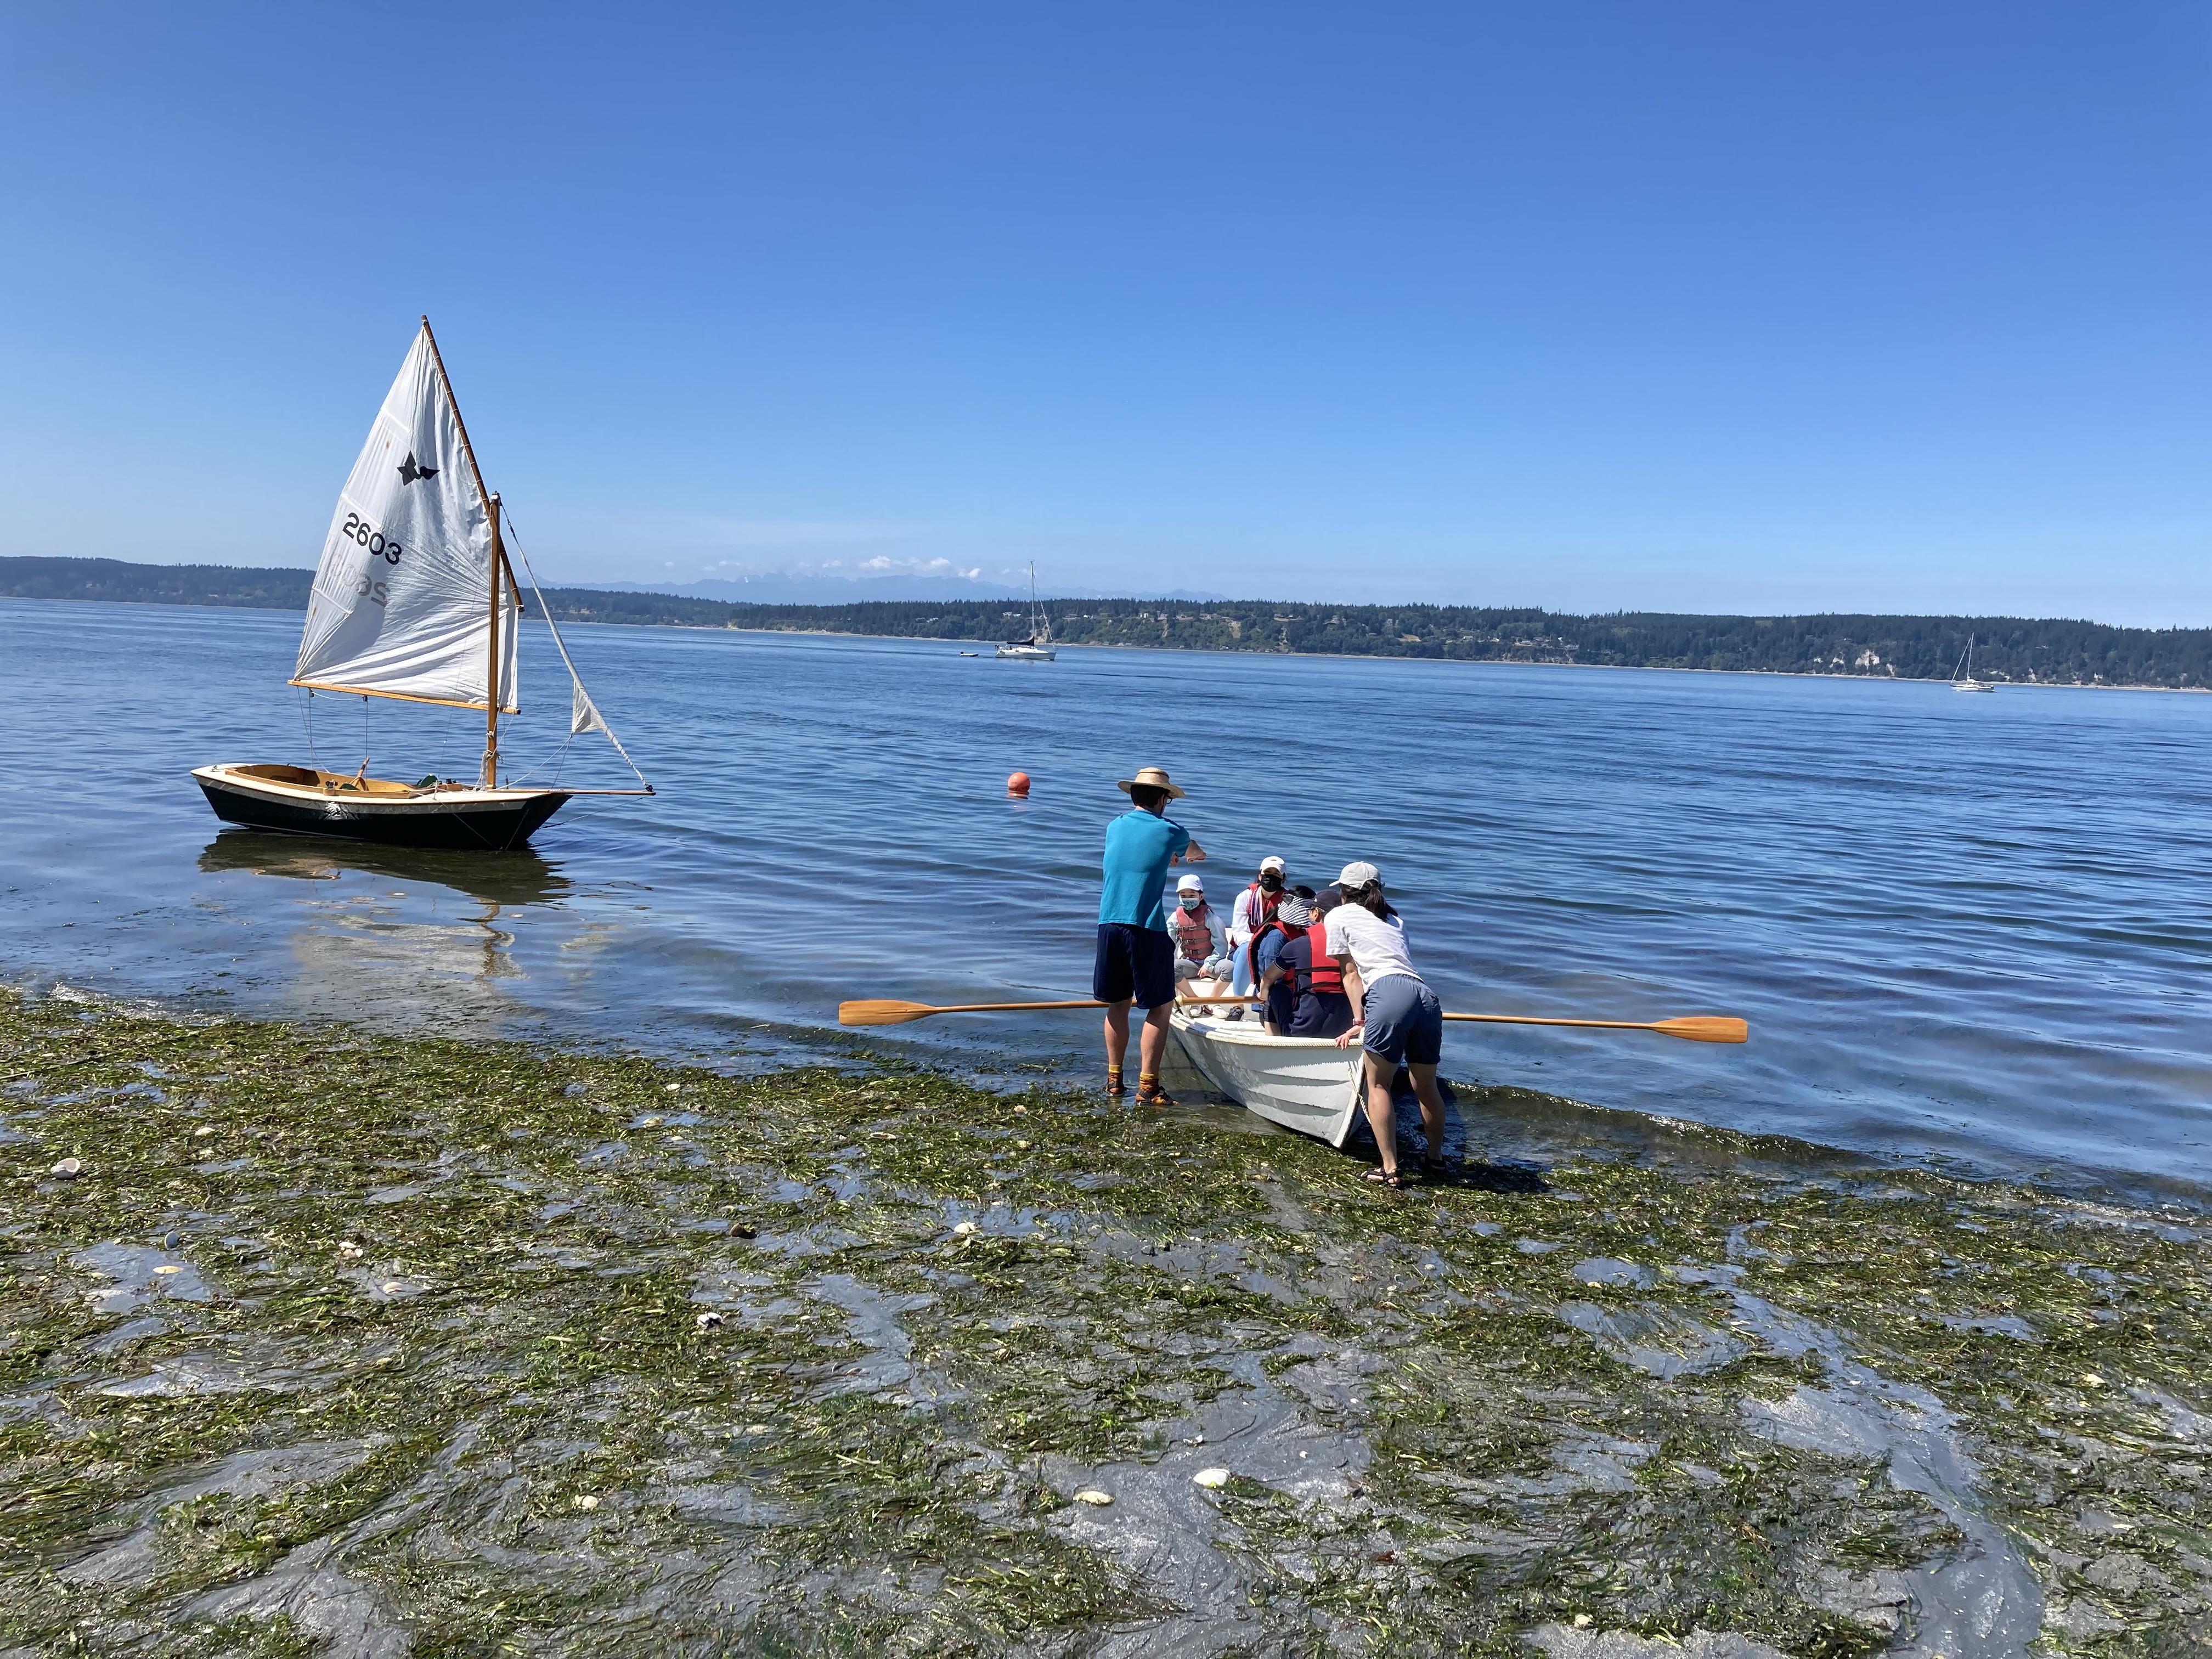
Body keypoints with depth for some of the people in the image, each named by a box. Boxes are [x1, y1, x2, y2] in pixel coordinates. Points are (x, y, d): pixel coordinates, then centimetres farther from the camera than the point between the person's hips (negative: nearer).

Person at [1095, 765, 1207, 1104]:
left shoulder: (1115, 827, 12)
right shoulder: (1169, 831, 0)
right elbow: (1198, 853, 23)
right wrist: (1195, 853, 47)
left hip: (1109, 925, 5)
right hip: (1147, 929, -5)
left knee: (1118, 1003, 15)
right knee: (1159, 1007, 2)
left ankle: (1114, 1080, 21)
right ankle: (1147, 1085, -1)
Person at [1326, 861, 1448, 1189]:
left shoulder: (1339, 916, 19)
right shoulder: (1394, 919, 34)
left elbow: (1351, 973, 15)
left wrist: (1359, 1020, 15)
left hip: (1389, 994, -6)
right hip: (1427, 996, 6)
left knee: (1378, 1086, 3)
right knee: (1426, 1087, 20)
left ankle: (1390, 1170, -2)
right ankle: (1435, 1158, 33)